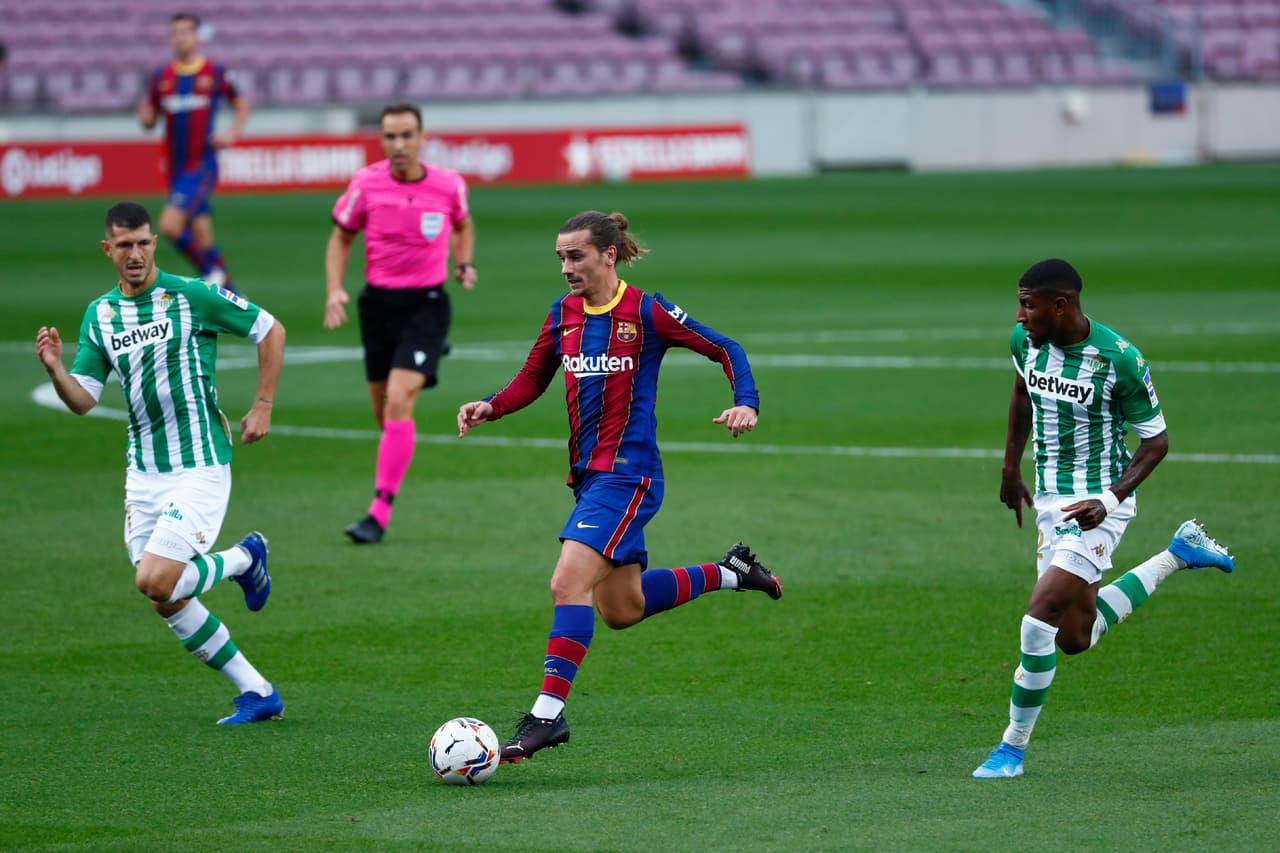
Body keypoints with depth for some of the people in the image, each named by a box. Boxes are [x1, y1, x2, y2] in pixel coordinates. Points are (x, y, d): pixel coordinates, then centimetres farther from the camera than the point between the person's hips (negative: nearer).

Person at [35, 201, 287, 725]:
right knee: (167, 602, 3)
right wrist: (55, 370, -15)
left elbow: (271, 330, 1)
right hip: (143, 471, 6)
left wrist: (263, 405, -1)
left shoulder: (192, 297, -8)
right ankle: (258, 693, 14)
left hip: (199, 466, -6)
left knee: (154, 581, -18)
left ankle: (245, 560, 10)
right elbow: (82, 400, 5)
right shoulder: (99, 315, 8)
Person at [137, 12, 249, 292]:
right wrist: (145, 116, -11)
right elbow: (150, 122, 12)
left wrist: (231, 134, -5)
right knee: (201, 235, 9)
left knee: (170, 224, -21)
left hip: (202, 166, -5)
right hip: (177, 168, 5)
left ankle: (212, 271, -1)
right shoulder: (161, 78, 7)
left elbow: (241, 104, 11)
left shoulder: (215, 74, -2)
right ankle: (229, 291, 22)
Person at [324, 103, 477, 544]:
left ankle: (381, 510, -18)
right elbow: (341, 237, 8)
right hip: (378, 303, 3)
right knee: (384, 412, 10)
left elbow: (463, 224, 19)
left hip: (427, 304, -3)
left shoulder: (449, 185, -5)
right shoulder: (366, 183, -5)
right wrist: (334, 289, -6)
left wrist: (465, 264, 2)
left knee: (399, 401, -19)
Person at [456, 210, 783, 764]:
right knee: (621, 610, 16)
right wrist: (489, 407, -1)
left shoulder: (647, 313, -9)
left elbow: (725, 350, -2)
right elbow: (532, 381, 18)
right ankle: (732, 573, 36)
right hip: (588, 473, 8)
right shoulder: (562, 315, 8)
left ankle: (547, 715, -22)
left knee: (569, 582, -22)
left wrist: (746, 403, -18)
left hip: (627, 473, -8)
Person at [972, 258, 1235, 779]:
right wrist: (1011, 467, 20)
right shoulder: (1025, 342, -4)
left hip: (1098, 505, -7)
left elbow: (1156, 441, -10)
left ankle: (1013, 747, -1)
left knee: (1040, 619, -17)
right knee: (1075, 639, 13)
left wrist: (1109, 500, -22)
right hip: (1051, 502, 7)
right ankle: (1180, 554, 32)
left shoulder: (1119, 360, -21)